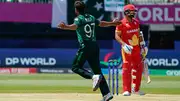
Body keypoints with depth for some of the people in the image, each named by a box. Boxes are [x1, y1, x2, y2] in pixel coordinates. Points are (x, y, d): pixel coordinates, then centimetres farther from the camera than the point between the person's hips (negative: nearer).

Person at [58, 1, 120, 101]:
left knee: (76, 67, -1)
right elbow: (101, 23, 32)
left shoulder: (79, 18, -4)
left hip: (85, 47, -7)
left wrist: (66, 27, -45)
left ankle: (94, 77, -23)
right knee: (97, 69, 9)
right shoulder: (91, 17, 17)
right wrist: (112, 23, 50)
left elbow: (75, 26, -26)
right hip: (95, 46, 7)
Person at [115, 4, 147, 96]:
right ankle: (126, 90, -8)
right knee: (126, 68, -10)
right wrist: (124, 44, -26)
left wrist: (142, 47, 15)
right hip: (127, 49, -7)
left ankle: (136, 89, 23)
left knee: (138, 68, 11)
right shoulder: (121, 23, -10)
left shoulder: (136, 22, 9)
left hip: (136, 48, 7)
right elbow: (117, 36, -12)